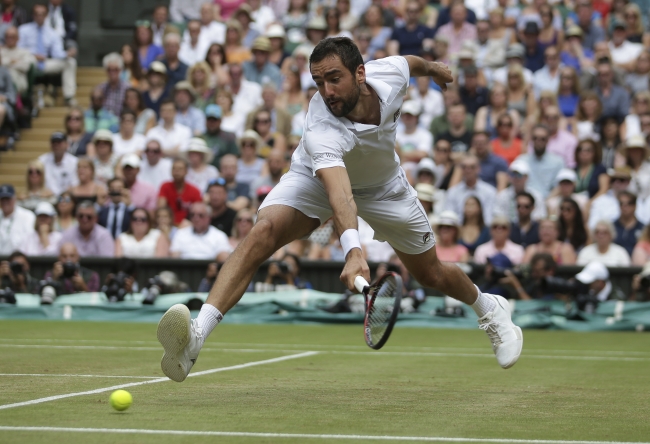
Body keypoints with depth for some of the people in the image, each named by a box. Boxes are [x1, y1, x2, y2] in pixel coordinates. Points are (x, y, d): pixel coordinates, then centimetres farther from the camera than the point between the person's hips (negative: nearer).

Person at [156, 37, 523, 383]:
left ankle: (489, 308, 48)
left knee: (431, 274, 12)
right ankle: (196, 338, -43)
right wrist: (353, 250, -73)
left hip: (382, 184, 4)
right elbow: (339, 194, -56)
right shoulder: (320, 133, -41)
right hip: (317, 179, -4)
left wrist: (433, 68, 22)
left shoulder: (390, 73, -29)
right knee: (264, 232, -32)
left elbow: (411, 62, -2)